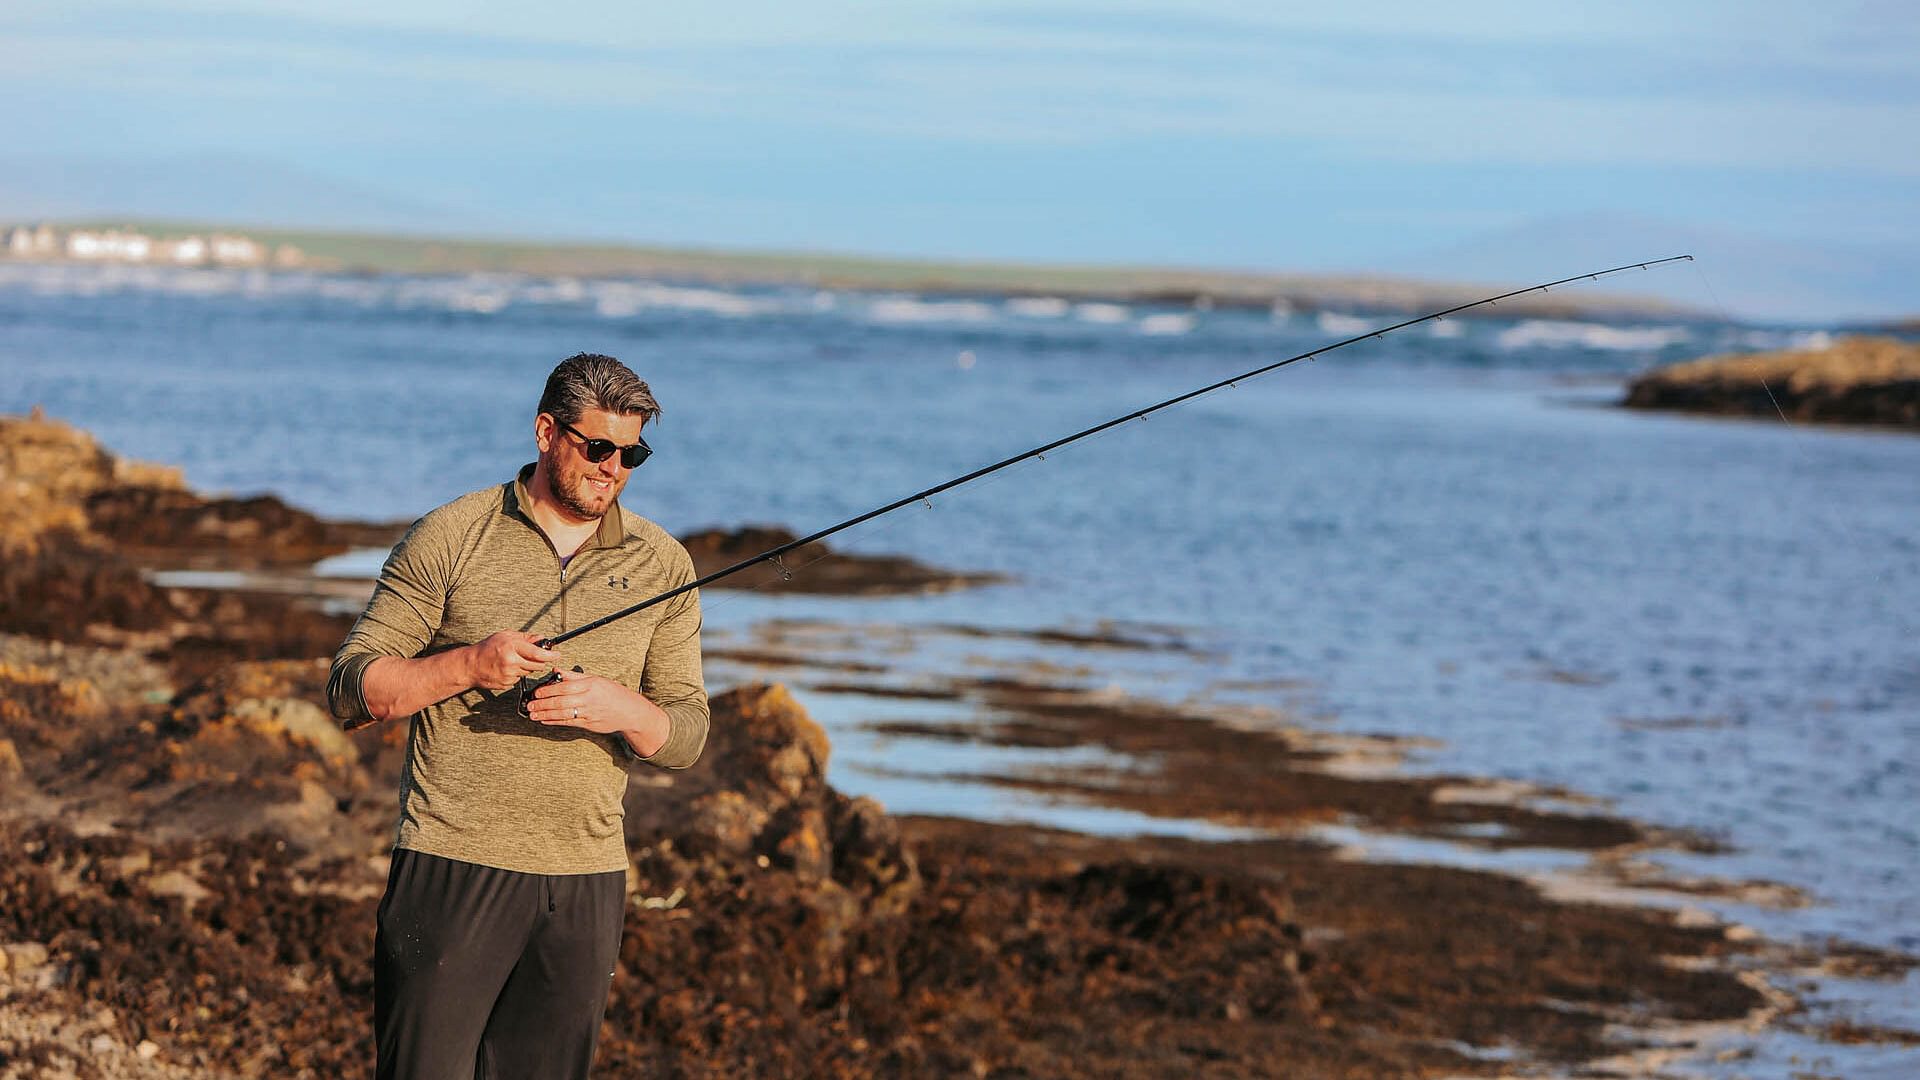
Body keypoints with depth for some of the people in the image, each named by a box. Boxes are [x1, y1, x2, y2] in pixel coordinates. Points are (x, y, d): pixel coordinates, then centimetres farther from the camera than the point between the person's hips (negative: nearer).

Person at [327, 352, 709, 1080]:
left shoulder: (660, 565, 9)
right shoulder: (449, 539, 0)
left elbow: (686, 737, 8)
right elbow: (349, 691, -1)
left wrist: (624, 709, -14)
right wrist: (466, 665, -17)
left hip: (586, 883, 3)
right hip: (453, 865, -3)